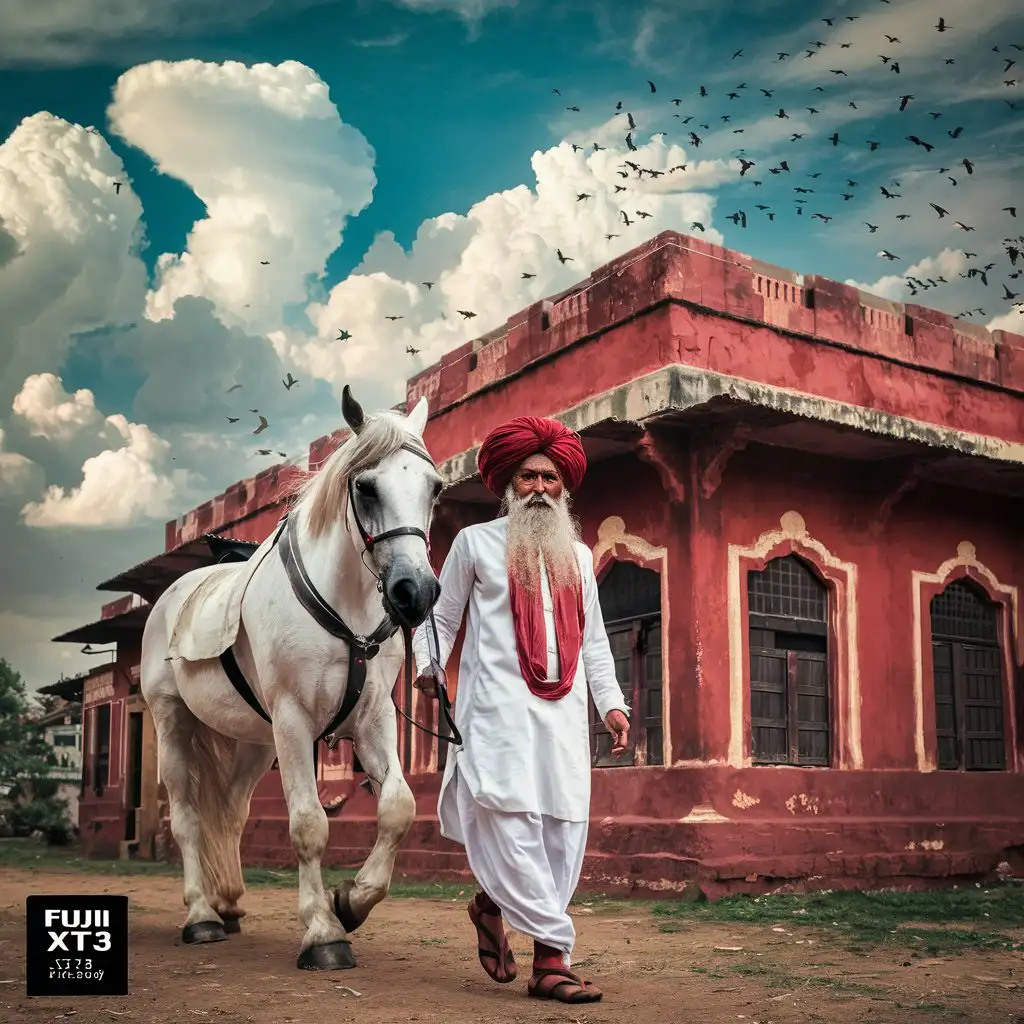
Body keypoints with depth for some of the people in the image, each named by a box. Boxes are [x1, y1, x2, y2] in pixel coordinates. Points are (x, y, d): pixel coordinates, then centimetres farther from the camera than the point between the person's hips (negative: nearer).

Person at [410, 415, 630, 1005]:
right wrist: (428, 665, -7)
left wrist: (612, 702, 11)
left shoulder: (579, 556, 20)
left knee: (566, 832, -2)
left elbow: (593, 640, 21)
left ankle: (494, 904, 18)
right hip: (500, 706, -4)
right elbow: (442, 616, 10)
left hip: (564, 712, 4)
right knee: (512, 823, -12)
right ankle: (553, 957, -5)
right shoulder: (475, 542, 10)